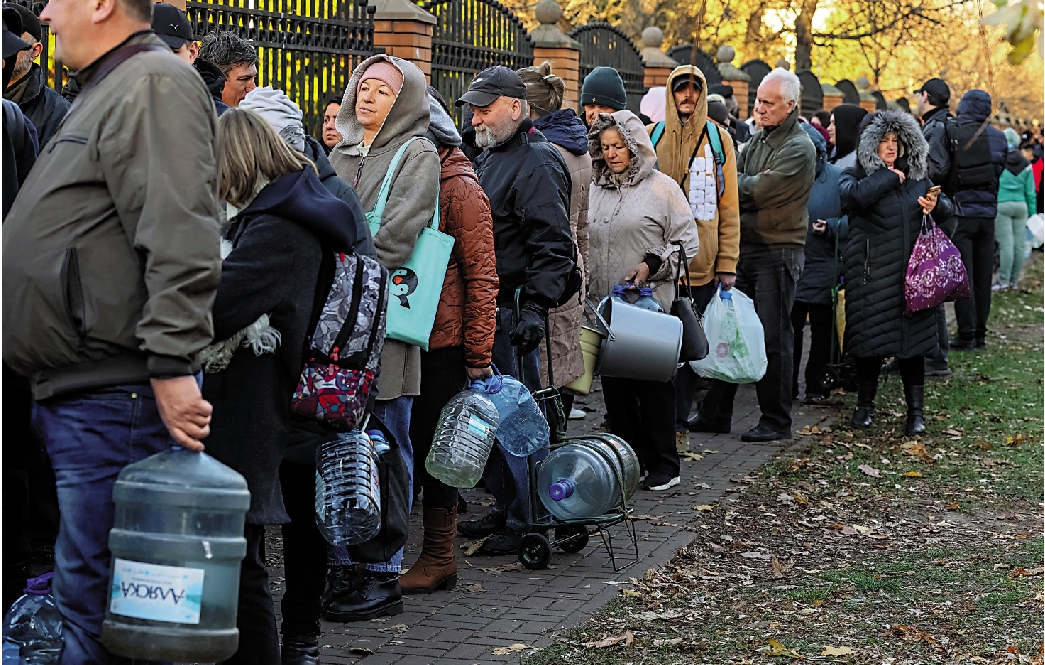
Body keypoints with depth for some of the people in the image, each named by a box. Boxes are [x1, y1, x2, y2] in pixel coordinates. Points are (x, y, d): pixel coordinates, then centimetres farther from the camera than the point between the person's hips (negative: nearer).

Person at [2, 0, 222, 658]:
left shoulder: (154, 84, -11)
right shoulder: (108, 91, 23)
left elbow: (179, 240, -22)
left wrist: (172, 367, -27)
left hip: (115, 399, -11)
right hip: (75, 393, 11)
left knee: (96, 603, -7)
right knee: (84, 595, 14)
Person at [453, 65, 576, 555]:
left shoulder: (536, 164, -13)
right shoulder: (489, 158, 18)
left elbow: (552, 245, -20)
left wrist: (535, 308, -27)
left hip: (512, 309, -10)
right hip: (485, 308, 10)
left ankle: (527, 524, 0)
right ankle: (505, 510, 24)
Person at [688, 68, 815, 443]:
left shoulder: (798, 148, -11)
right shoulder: (758, 139, 15)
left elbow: (759, 190, -17)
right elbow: (734, 183, 10)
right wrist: (744, 186, -11)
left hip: (778, 253, -8)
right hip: (744, 247, 8)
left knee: (773, 338, -3)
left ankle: (776, 421, 6)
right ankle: (716, 413, 17)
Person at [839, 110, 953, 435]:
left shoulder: (917, 177, 14)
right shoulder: (856, 175, 1)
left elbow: (946, 207, 20)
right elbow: (854, 195, -23)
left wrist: (936, 204, -4)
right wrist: (891, 176, -11)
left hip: (911, 272, 3)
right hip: (871, 271, -3)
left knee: (912, 338, 2)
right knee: (870, 336, 2)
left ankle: (916, 410, 10)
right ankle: (865, 405, 20)